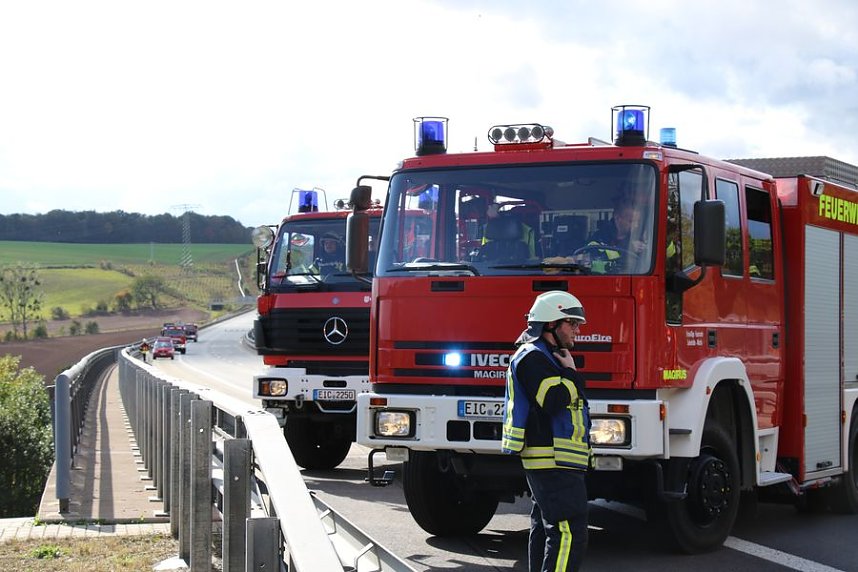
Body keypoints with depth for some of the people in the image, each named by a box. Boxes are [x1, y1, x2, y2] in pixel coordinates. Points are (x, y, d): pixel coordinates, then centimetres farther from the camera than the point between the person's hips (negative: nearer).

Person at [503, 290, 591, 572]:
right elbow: (555, 401, -24)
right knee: (568, 533, -17)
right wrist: (571, 372, -12)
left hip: (556, 462, 12)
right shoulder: (533, 358, -12)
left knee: (545, 530, 13)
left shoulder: (548, 357, 22)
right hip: (553, 463, -12)